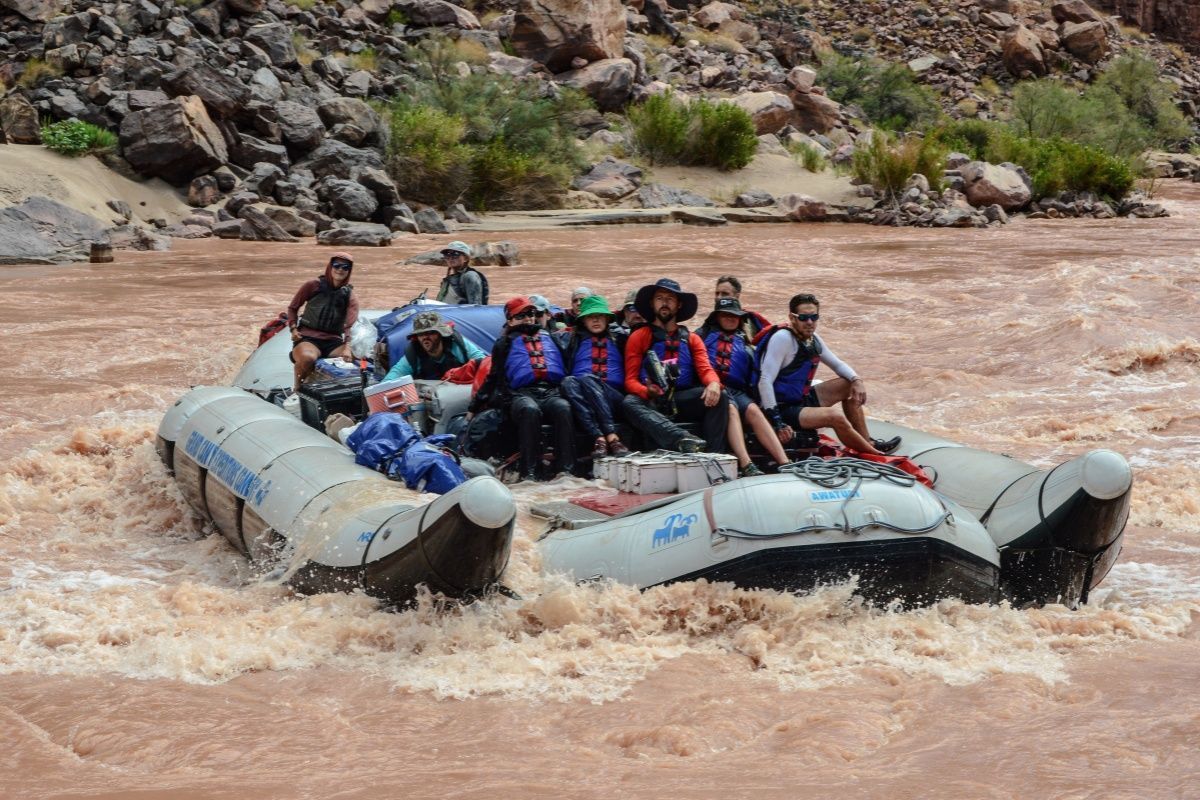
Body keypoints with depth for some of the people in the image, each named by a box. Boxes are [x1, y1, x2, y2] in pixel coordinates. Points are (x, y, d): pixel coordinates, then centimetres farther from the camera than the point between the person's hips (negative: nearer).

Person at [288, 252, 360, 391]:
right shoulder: (313, 285, 3)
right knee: (307, 358, -39)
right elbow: (293, 308, 14)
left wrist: (348, 347, -28)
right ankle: (297, 388, -11)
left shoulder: (350, 296, 6)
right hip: (308, 337, -2)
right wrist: (293, 328, -4)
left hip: (334, 341, 2)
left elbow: (350, 325, -10)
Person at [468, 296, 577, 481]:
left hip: (552, 392, 2)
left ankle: (566, 469, -44)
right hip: (521, 394, -2)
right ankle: (529, 472, -44)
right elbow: (493, 377, 23)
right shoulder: (505, 344, 27)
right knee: (530, 410, -40)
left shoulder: (550, 338, 32)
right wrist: (474, 405, 16)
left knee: (563, 408, -36)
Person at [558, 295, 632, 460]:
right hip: (583, 398, 1)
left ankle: (601, 440, -46)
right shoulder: (572, 339, 24)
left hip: (613, 396, -1)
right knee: (568, 382, -32)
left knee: (586, 379, -31)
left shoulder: (618, 340, 26)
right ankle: (611, 437, -48)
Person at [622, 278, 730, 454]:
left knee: (719, 396, -24)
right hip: (652, 402, -2)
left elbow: (705, 369, 5)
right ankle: (682, 439, -55)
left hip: (683, 400, 2)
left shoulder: (691, 339, 20)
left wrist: (713, 384, -20)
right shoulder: (638, 337, 11)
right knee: (629, 403, -35)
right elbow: (630, 380, 4)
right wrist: (648, 392, -20)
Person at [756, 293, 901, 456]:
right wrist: (777, 423, -28)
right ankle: (874, 453, -4)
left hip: (801, 399, 10)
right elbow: (765, 381, -26)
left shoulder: (813, 339, 5)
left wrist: (856, 380, -2)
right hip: (783, 408, -10)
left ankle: (867, 442, 16)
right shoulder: (783, 338, -21)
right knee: (835, 417, -25)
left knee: (848, 386, 12)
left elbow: (837, 364, 19)